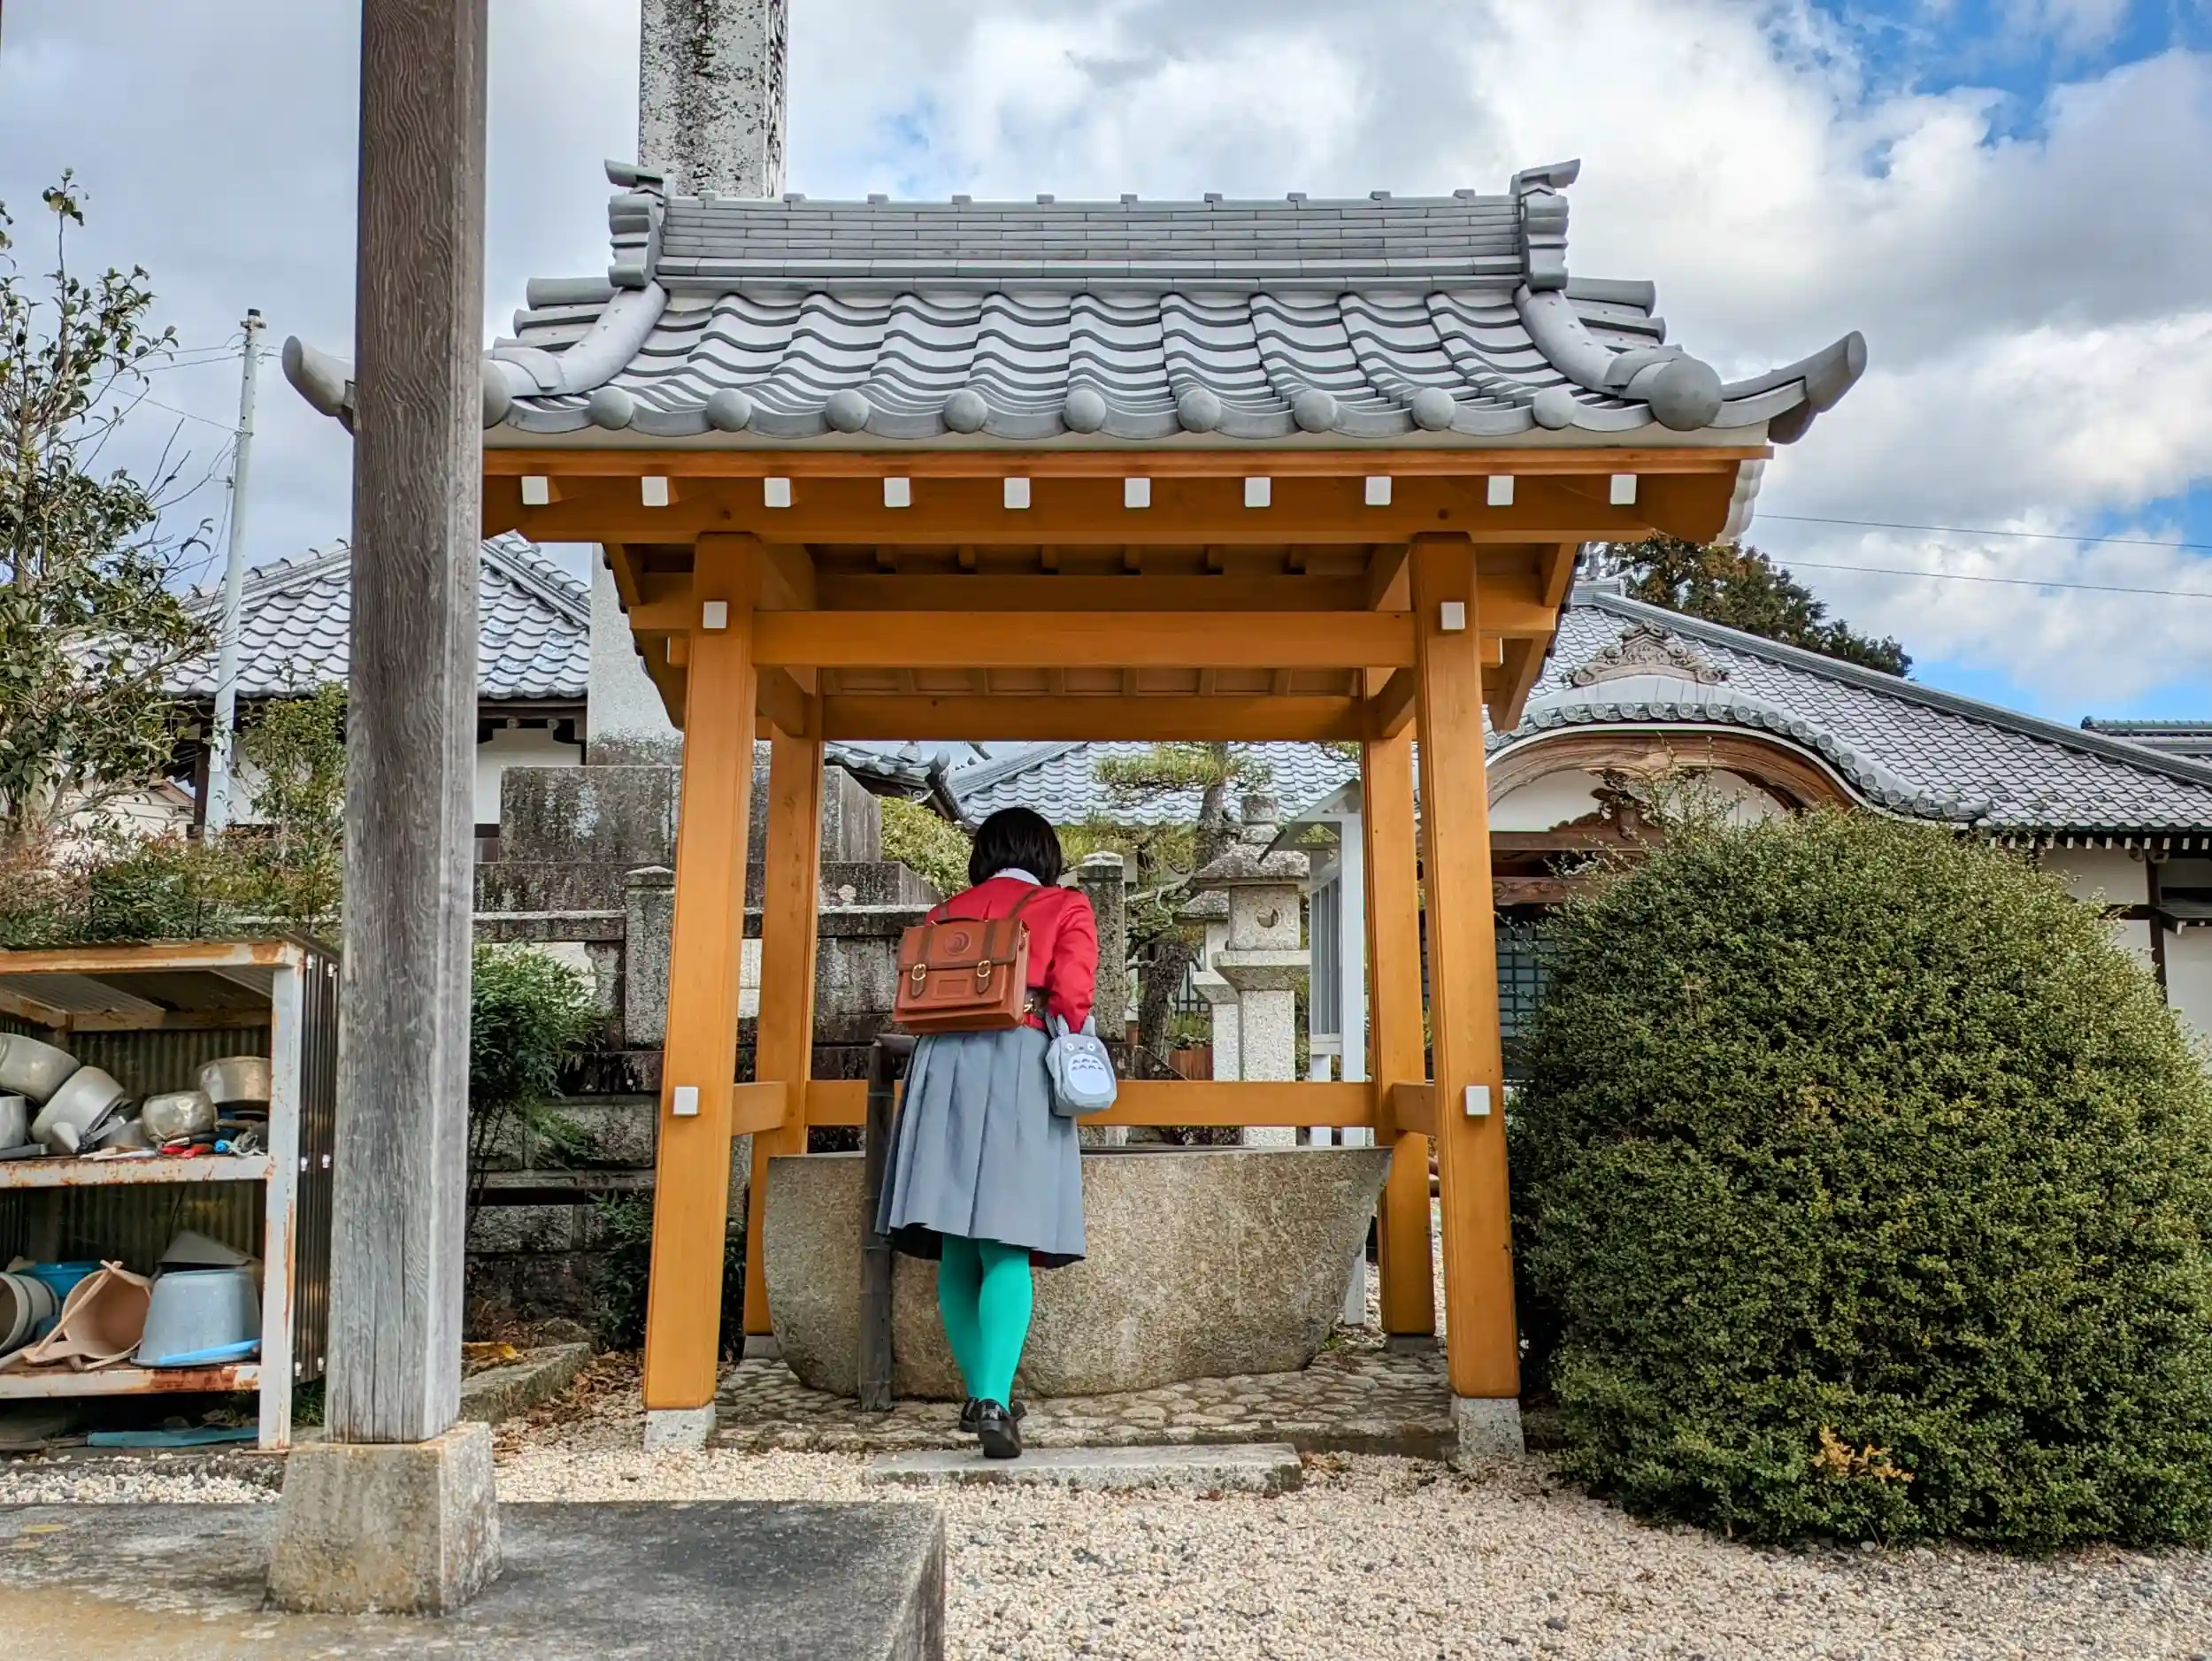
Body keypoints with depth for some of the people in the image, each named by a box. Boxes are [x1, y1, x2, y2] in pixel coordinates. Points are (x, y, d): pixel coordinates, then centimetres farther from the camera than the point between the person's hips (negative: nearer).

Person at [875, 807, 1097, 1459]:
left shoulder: (947, 912, 19)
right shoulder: (1066, 906, 9)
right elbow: (1070, 998, -3)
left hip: (944, 1064, 4)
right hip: (1020, 1067, -3)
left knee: (957, 1248, 9)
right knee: (1007, 1245, -8)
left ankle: (980, 1395, 16)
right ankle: (993, 1401, -20)